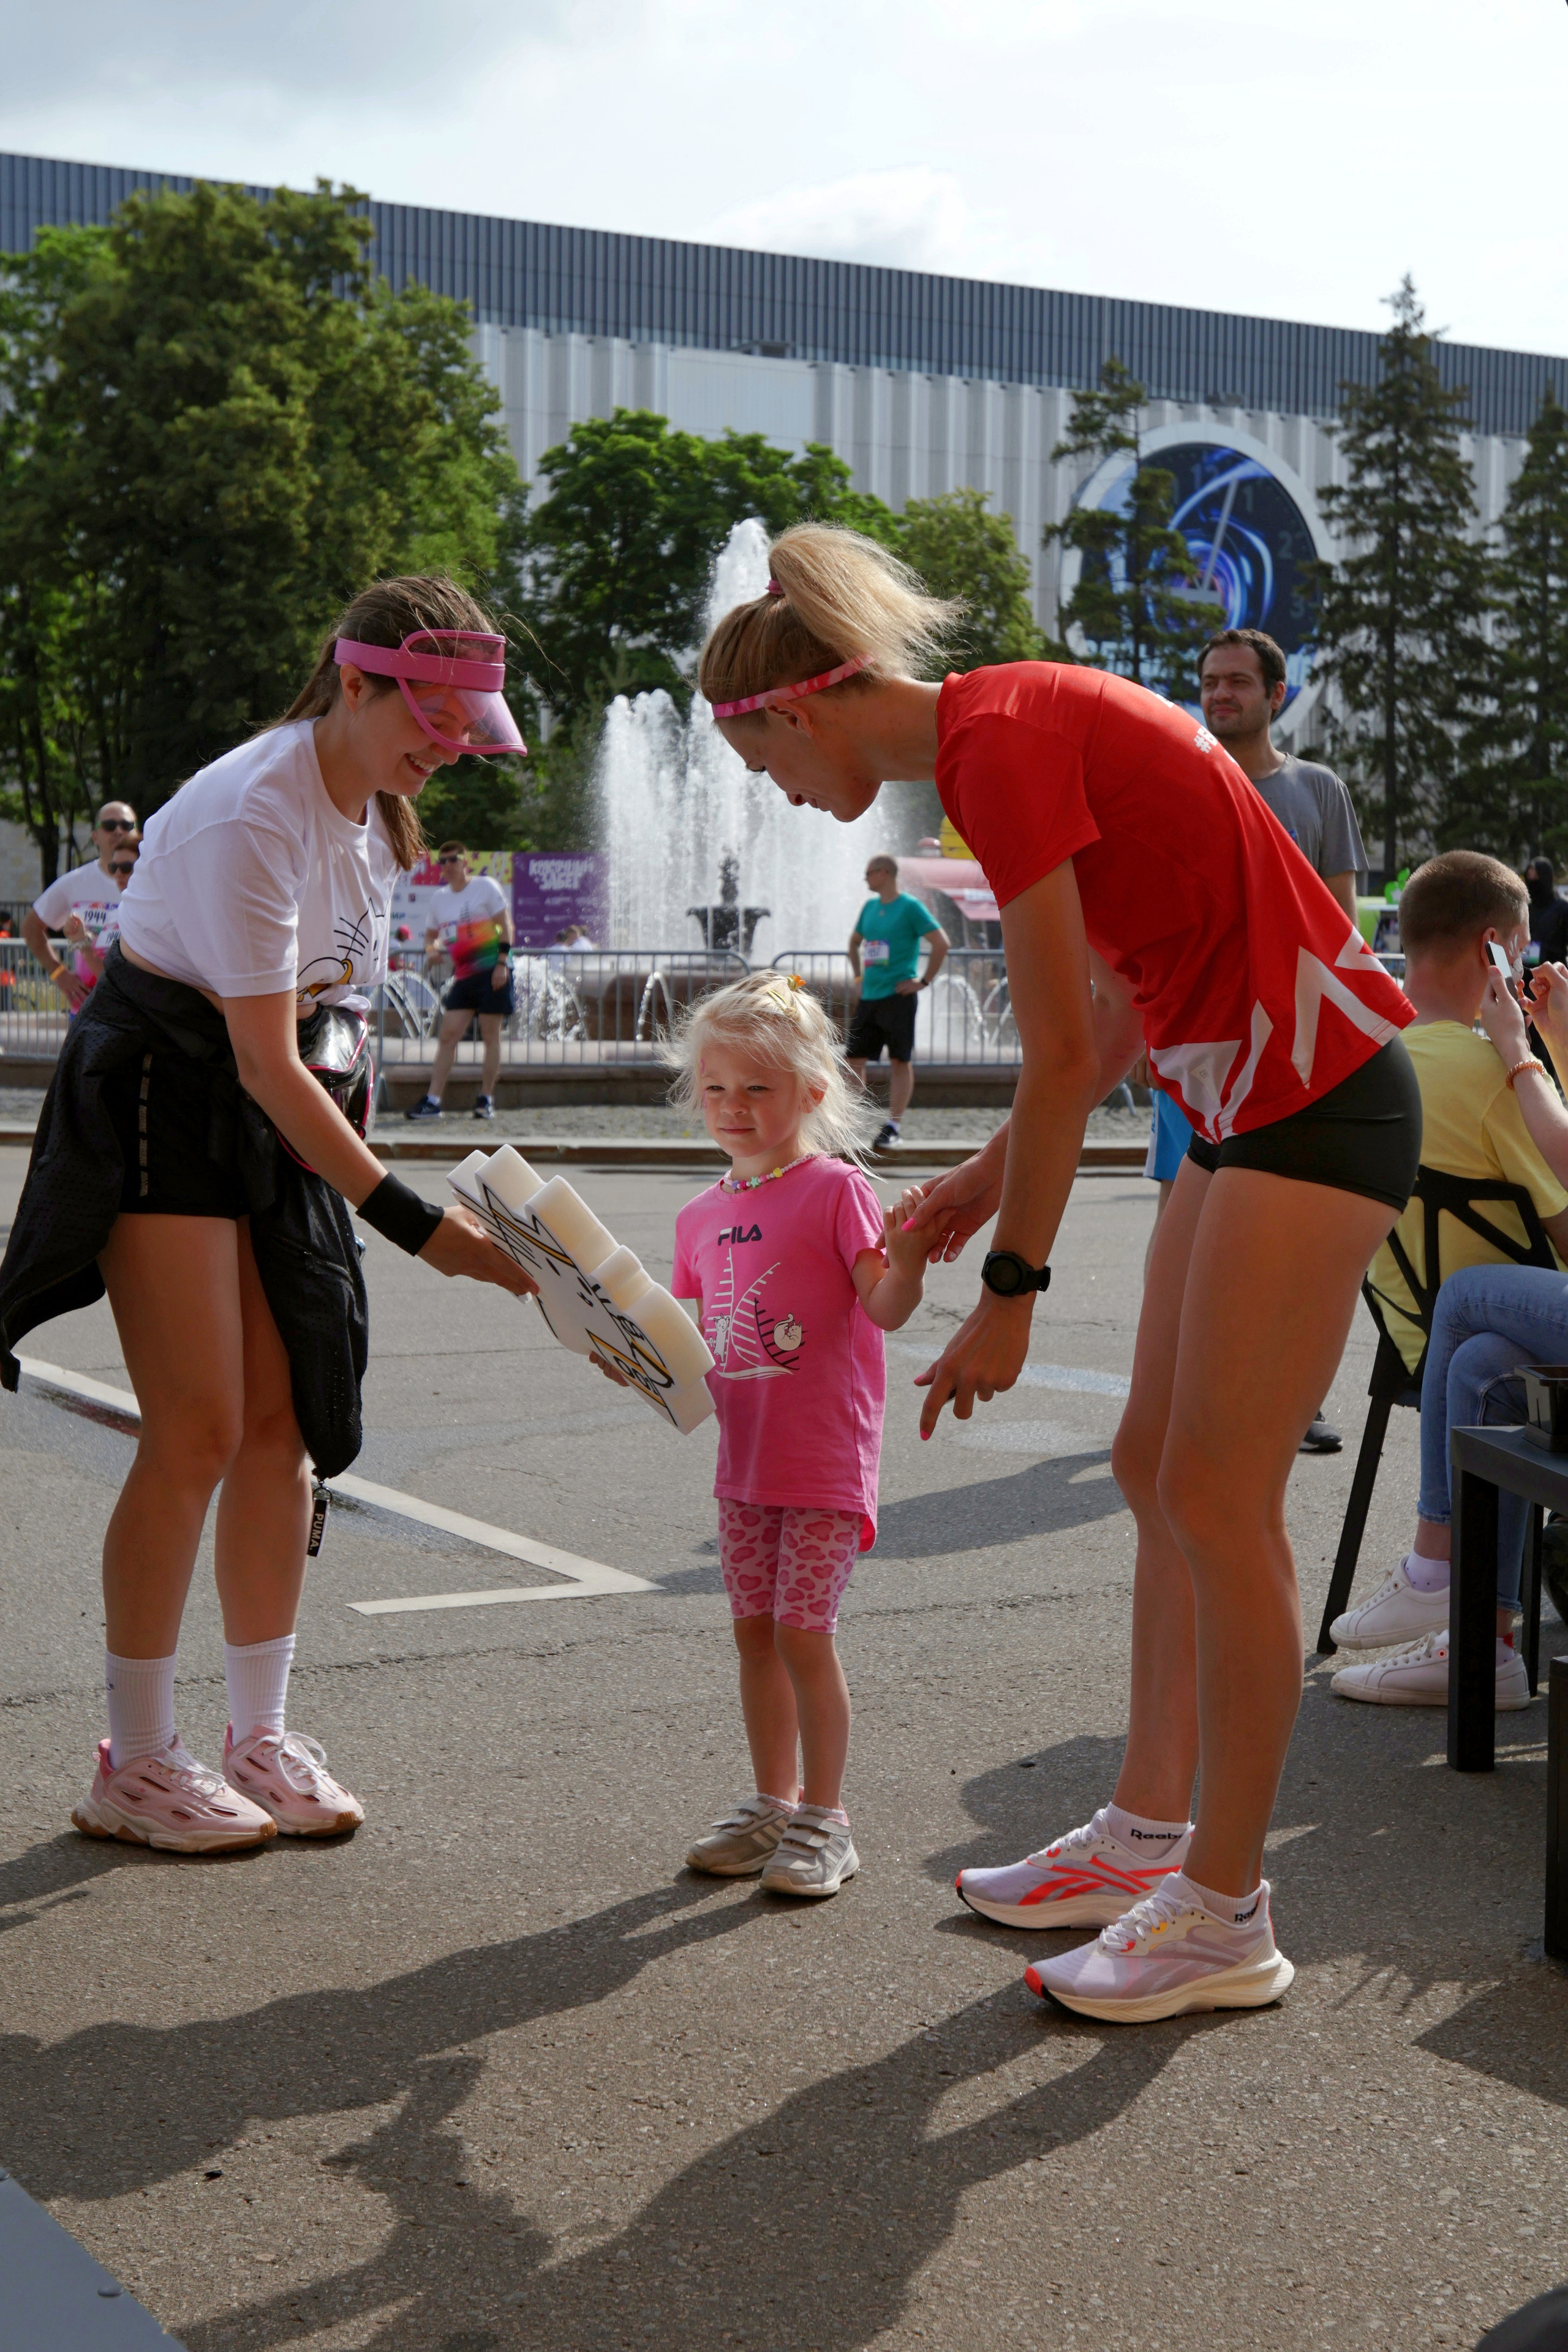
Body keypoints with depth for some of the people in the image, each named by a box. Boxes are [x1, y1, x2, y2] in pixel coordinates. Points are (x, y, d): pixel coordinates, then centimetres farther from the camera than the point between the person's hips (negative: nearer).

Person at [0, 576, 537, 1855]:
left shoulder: (377, 800, 2)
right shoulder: (253, 816, -26)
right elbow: (263, 1062, -29)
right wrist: (416, 1222, -32)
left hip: (280, 1112, 8)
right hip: (160, 1106, -8)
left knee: (285, 1423, 3)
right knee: (199, 1430, -10)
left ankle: (262, 1737, 11)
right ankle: (135, 1762, 0)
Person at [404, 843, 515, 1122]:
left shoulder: (485, 886, -1)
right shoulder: (439, 898, 14)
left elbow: (506, 926, -4)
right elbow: (430, 934, 23)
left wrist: (502, 963, -13)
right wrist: (431, 950, -1)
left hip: (492, 971, -5)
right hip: (463, 975, 5)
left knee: (490, 1036, -2)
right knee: (447, 1036, -3)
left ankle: (486, 1099, 5)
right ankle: (433, 1101, -7)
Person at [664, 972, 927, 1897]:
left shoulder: (836, 1192, -10)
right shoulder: (703, 1215, 10)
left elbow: (886, 1307, -17)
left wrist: (908, 1255, -36)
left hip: (826, 1461, -6)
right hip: (746, 1458, 6)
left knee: (803, 1633, -6)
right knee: (755, 1631, 11)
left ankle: (825, 1817, 6)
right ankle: (773, 1800, 24)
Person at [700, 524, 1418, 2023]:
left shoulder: (999, 745, -18)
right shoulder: (1006, 724, 12)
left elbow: (1063, 1052, -19)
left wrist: (1008, 1292, -13)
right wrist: (996, 1169, 17)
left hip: (1315, 1102, -10)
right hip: (1247, 1098, 10)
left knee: (1216, 1498, -7)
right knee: (1155, 1466, 13)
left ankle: (1226, 1917, 2)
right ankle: (1148, 1832, 24)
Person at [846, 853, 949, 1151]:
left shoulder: (910, 907, -6)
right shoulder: (870, 907, 14)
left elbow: (941, 944, -12)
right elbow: (854, 942, 32)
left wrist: (923, 982, -12)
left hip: (898, 997, -7)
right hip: (869, 997, 7)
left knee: (900, 1061, -3)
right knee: (854, 1058, 3)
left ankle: (893, 1126, -1)